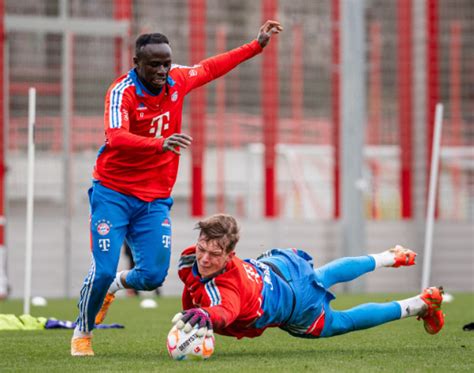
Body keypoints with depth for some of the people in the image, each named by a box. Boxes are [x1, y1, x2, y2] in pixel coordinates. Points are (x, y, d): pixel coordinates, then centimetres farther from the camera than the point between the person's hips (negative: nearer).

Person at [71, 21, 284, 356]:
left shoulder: (177, 80, -1)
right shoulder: (122, 91, -19)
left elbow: (211, 67, 19)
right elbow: (115, 138, -36)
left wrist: (258, 45, 21)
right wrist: (160, 143, -51)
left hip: (155, 199, 5)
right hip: (113, 194, -5)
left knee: (153, 276, -6)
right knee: (103, 270, -13)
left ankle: (116, 285, 31)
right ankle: (82, 333, 14)